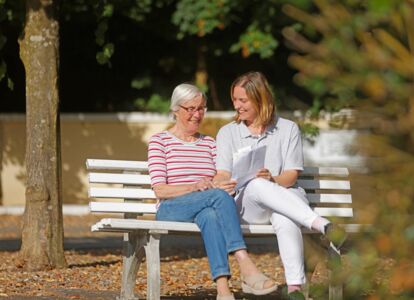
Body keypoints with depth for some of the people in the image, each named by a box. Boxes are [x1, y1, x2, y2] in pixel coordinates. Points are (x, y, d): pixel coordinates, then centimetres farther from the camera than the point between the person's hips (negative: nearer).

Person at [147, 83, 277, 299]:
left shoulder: (209, 143, 24)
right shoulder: (159, 141, 10)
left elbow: (222, 182, 15)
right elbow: (160, 190, -2)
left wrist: (228, 185, -11)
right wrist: (193, 188, -19)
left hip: (207, 207, 3)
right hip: (171, 210, -3)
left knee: (210, 216, -39)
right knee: (219, 196, -36)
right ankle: (245, 265, -51)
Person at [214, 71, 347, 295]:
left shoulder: (288, 129, 12)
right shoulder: (227, 133, 17)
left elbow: (291, 176, 2)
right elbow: (223, 174, 5)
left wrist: (272, 180, -21)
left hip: (286, 197, 0)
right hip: (245, 206, 0)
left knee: (284, 219, -39)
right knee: (257, 186, -38)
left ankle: (295, 286, -54)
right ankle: (322, 225, -52)